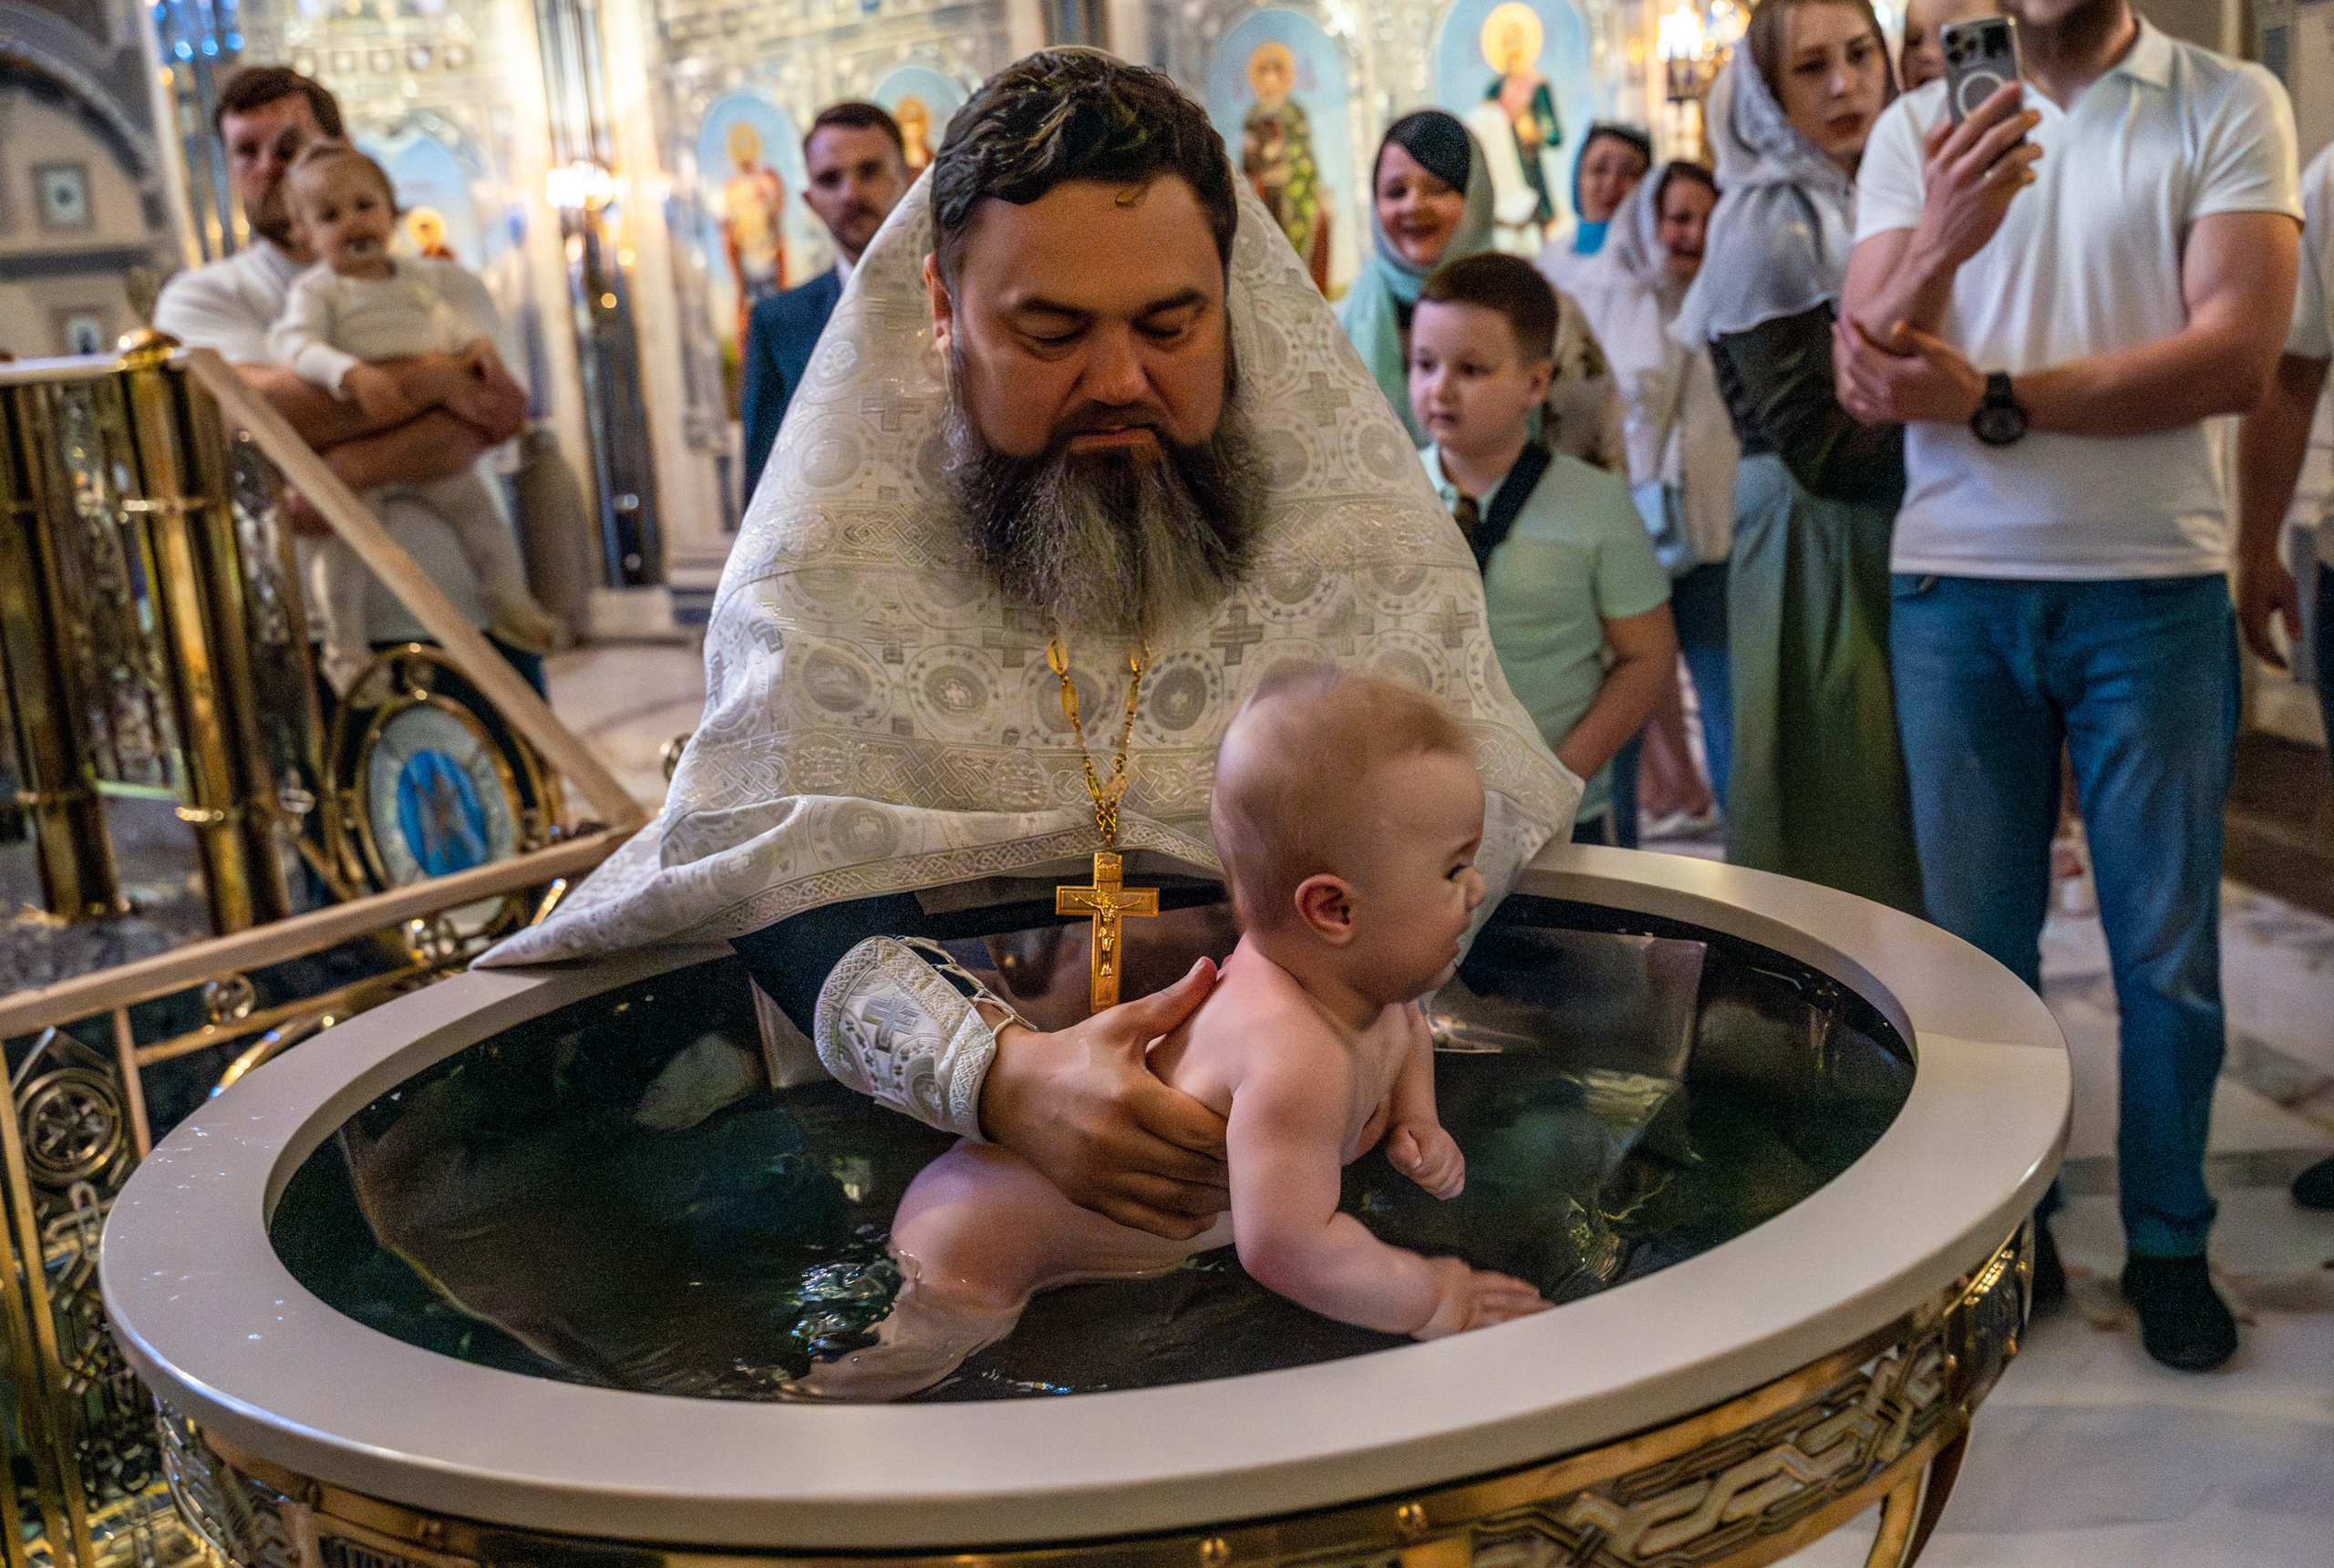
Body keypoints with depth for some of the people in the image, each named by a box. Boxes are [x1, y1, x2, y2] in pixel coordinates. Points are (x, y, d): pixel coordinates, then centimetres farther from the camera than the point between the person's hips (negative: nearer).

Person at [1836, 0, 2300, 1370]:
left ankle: (2169, 1241, 21)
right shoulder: (1920, 133, 7)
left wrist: (1993, 403, -16)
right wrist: (1941, 246, -21)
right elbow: (1866, 383, -2)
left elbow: (2240, 356, -10)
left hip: (2154, 588, -1)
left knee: (2166, 941, 6)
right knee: (1976, 936, 9)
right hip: (1957, 587, 2)